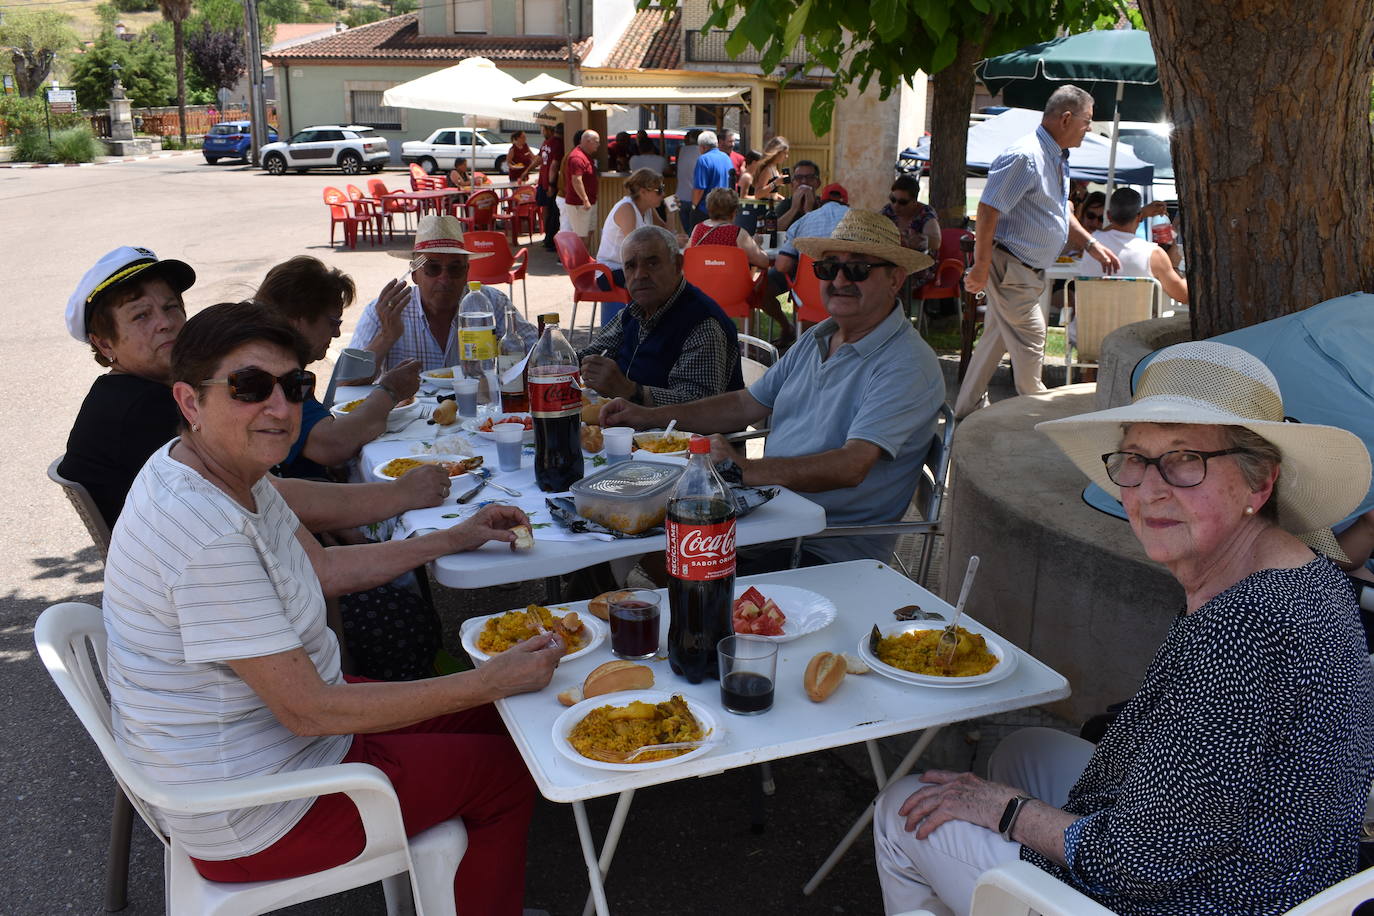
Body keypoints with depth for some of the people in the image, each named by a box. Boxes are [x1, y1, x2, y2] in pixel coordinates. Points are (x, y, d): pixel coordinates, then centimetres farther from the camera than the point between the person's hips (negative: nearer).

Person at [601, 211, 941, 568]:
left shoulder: (908, 366, -15)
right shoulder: (816, 338, 12)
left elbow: (851, 467, -27)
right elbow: (747, 406, 17)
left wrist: (748, 469, -36)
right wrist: (649, 416, 9)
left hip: (831, 548, -8)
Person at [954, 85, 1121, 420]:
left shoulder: (1057, 159, 14)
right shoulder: (1024, 156, -19)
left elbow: (1061, 212, 26)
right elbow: (988, 209, -23)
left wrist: (1092, 245, 16)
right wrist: (981, 266, -24)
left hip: (1028, 269, 10)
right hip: (1009, 264, -10)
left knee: (998, 336, 14)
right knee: (1030, 337, -5)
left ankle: (969, 406, 23)